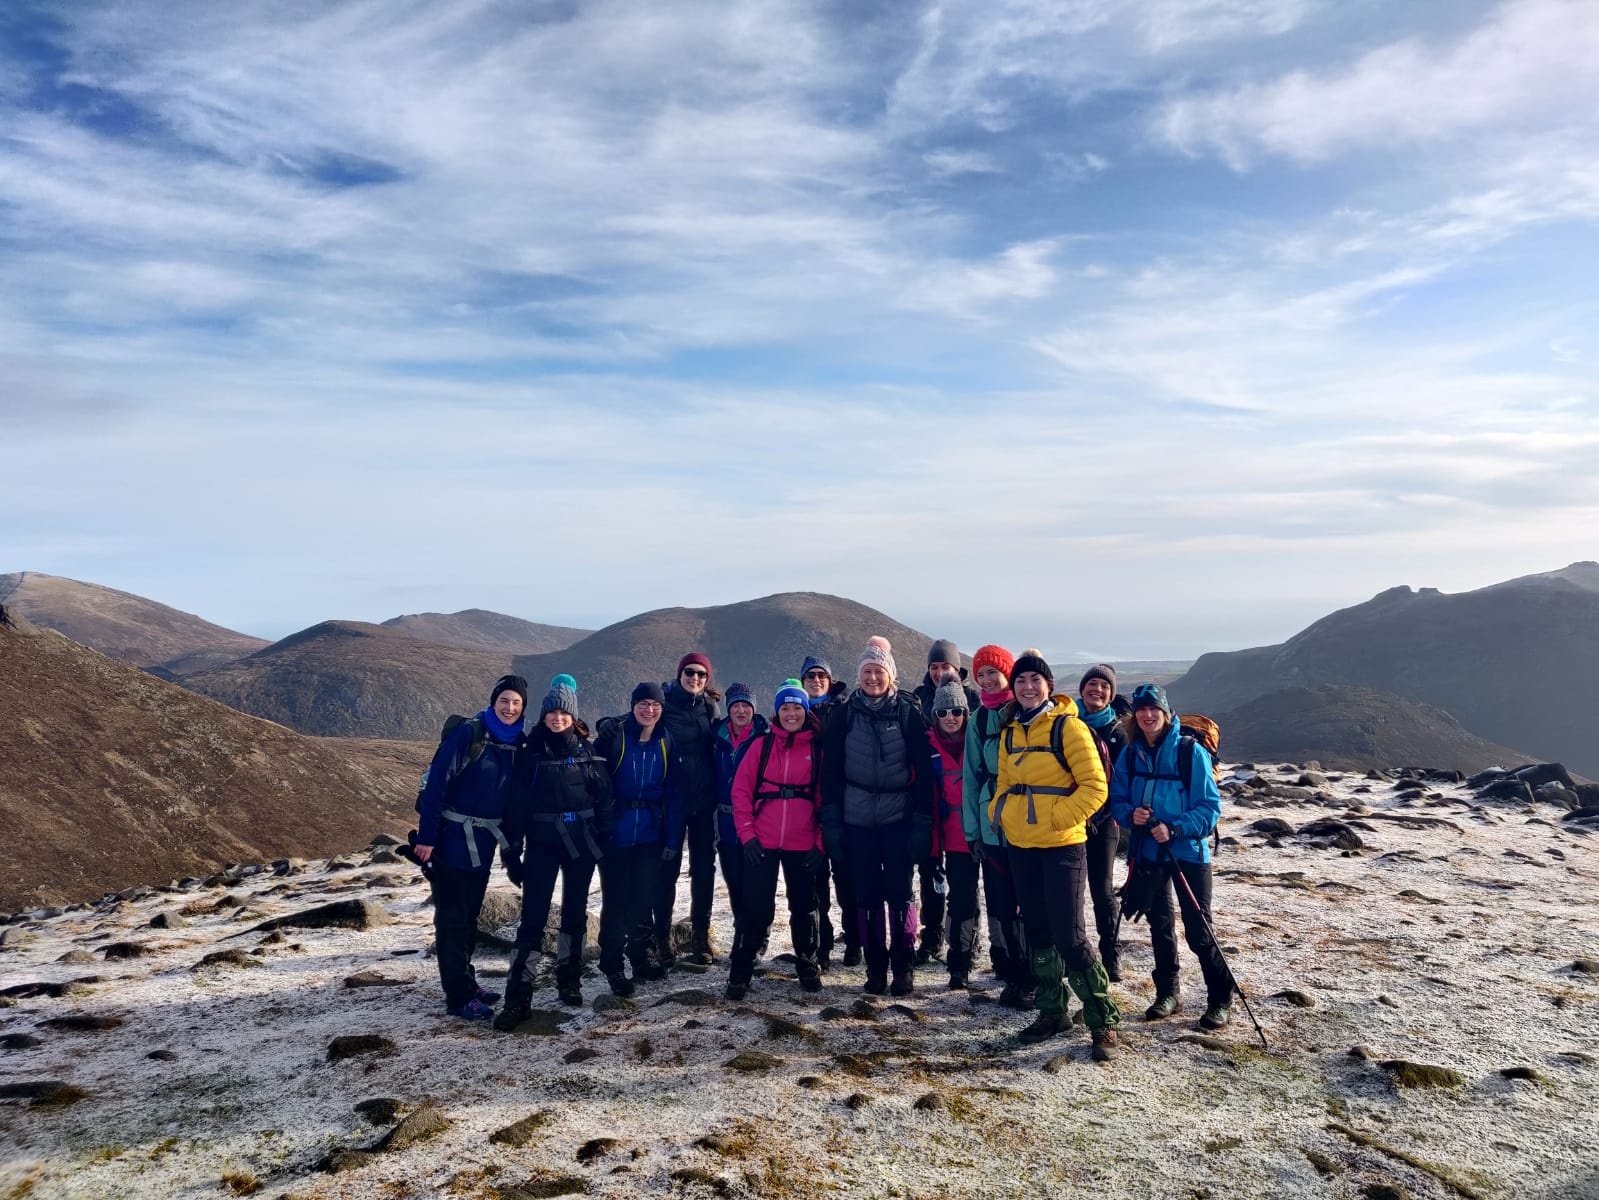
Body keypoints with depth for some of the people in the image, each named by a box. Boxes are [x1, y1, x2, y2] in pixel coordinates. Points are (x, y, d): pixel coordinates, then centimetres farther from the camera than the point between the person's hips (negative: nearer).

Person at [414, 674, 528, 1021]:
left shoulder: (517, 742, 3)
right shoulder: (468, 733, -16)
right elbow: (435, 782, -17)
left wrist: (510, 842, 10)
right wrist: (426, 836, -18)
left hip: (484, 840, 6)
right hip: (453, 838, -6)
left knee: (470, 915, 17)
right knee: (452, 917, 0)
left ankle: (464, 982, 29)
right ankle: (459, 997, 6)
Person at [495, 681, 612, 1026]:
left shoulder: (587, 750, 3)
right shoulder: (532, 752, -1)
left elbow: (604, 797, 5)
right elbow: (517, 803, -1)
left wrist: (606, 840, 0)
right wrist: (512, 851, -4)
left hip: (581, 841, 2)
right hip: (542, 842, -2)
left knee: (575, 912, 11)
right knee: (533, 916, -6)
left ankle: (569, 981, 24)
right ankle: (518, 996, -3)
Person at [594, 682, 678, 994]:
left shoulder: (665, 741, 2)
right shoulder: (613, 734, -8)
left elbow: (671, 791, 5)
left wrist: (673, 835, -1)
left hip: (650, 835, 3)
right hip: (615, 832, -3)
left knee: (643, 898, 11)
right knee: (615, 900, 4)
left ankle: (643, 954, 27)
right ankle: (612, 965, 15)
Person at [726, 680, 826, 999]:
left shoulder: (817, 748, 2)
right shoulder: (761, 745, 1)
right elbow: (741, 790, 0)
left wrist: (821, 840, -2)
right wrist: (747, 833, -6)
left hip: (803, 845, 1)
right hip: (761, 842, -1)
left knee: (804, 907, 13)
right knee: (756, 909, 0)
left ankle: (808, 967, 29)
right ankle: (740, 973, 11)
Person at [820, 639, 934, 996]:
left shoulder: (908, 712, -2)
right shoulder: (844, 715, 2)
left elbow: (923, 771, -3)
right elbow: (830, 772, 3)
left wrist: (922, 822, -8)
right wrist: (831, 822, -2)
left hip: (898, 819, -1)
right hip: (856, 819, 2)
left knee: (899, 893, -1)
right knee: (867, 896, 7)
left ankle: (904, 966, 12)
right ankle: (875, 967, 18)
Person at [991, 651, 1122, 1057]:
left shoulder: (1068, 727, -9)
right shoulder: (1010, 733, 9)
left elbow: (1094, 787, -12)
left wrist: (1057, 818, -18)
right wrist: (1000, 812, 0)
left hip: (1062, 846, -6)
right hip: (1020, 846, 6)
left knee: (1069, 935, -7)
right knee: (1037, 932, 13)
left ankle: (1103, 1019, 8)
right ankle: (1052, 1012, 27)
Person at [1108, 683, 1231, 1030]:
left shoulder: (1191, 751, -12)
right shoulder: (1130, 754, 1)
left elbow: (1210, 807, -12)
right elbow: (1117, 799, 6)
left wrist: (1175, 828, -23)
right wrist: (1130, 815, -15)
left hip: (1188, 852, -4)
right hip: (1147, 852, 4)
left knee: (1198, 930, 0)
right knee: (1159, 925, 16)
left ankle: (1220, 1000, 17)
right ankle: (1167, 992, 31)